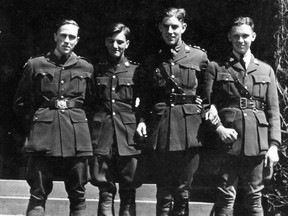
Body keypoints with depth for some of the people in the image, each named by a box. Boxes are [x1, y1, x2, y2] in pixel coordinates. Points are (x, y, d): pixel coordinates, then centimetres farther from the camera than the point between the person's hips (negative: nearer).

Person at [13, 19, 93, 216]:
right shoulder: (35, 65, 6)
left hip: (77, 136, 1)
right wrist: (34, 122, 9)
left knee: (78, 195, 4)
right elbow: (20, 103, 13)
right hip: (43, 136, -1)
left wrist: (76, 118, 10)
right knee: (38, 194, -3)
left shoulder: (86, 68, 9)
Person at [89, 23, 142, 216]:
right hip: (102, 134, 1)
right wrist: (87, 125, 2)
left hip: (128, 135, 0)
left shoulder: (135, 70, 8)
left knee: (128, 191, 1)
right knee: (105, 191, 1)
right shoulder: (97, 70, 11)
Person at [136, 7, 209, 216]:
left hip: (189, 127, -1)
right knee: (164, 190, 2)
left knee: (183, 191, 3)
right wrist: (142, 119, 1)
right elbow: (146, 97, 15)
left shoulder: (199, 56, 4)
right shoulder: (152, 61, 11)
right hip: (161, 127, 1)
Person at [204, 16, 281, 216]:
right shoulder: (216, 68, 8)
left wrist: (274, 145, 0)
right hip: (228, 140, -2)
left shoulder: (266, 70, 13)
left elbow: (273, 111, 9)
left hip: (257, 142, 2)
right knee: (226, 196, -2)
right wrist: (218, 127, -13)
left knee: (254, 196, 7)